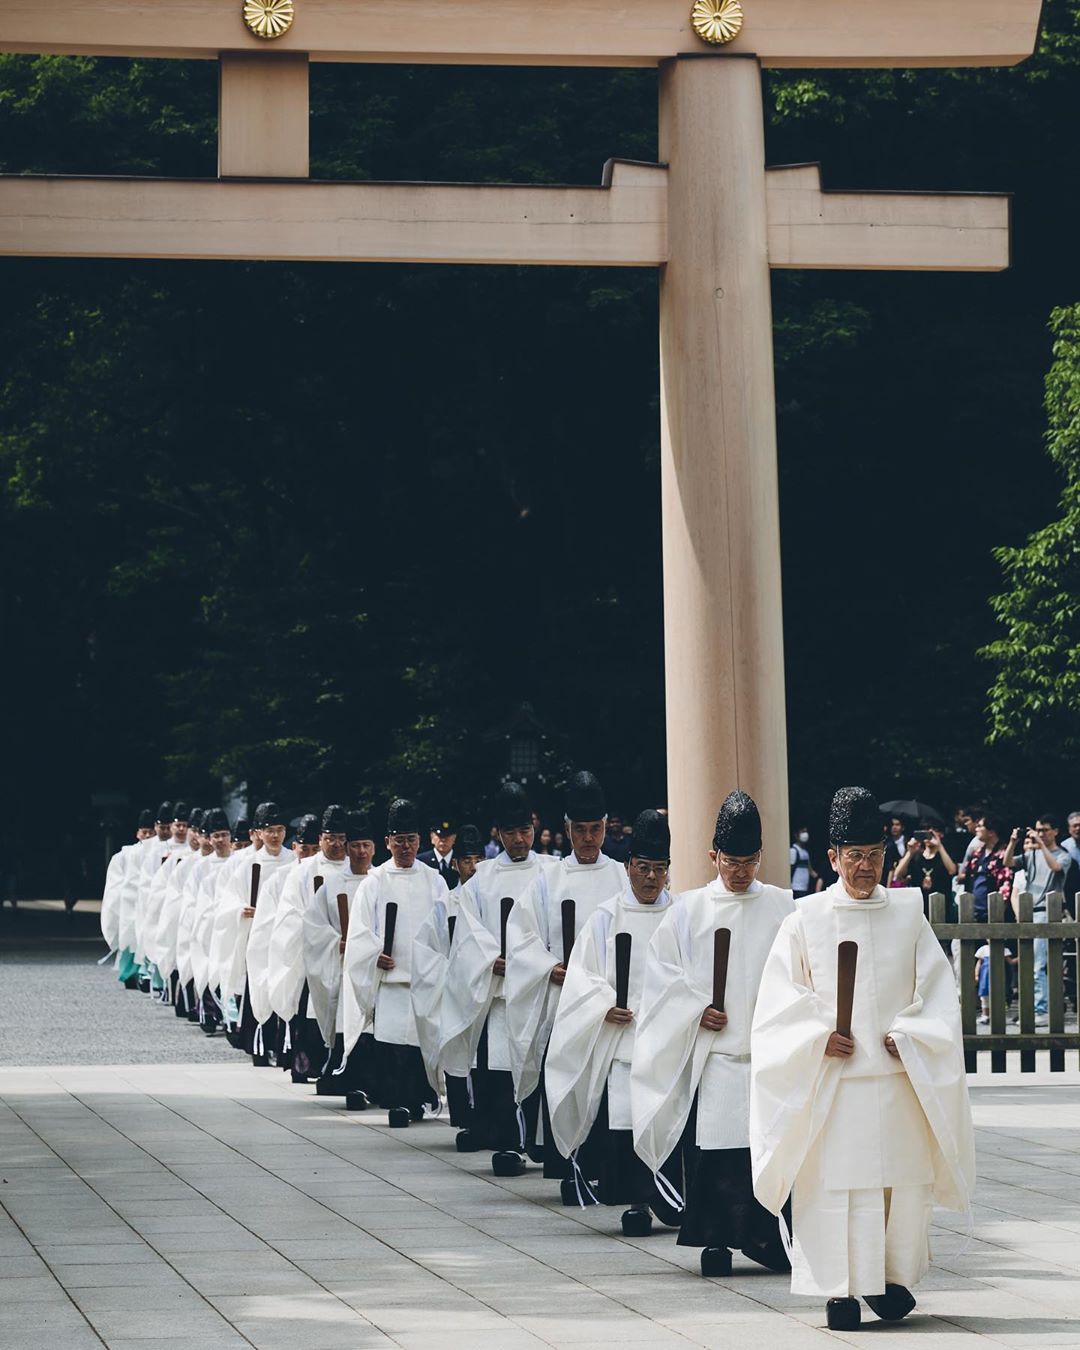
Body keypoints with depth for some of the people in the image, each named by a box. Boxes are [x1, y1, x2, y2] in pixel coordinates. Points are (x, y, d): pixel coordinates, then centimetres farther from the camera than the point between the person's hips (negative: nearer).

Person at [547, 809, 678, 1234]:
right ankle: (637, 1200, 3)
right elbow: (583, 974, 5)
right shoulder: (607, 917, 7)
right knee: (624, 1118, -6)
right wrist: (605, 1006, -10)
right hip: (621, 1034, 0)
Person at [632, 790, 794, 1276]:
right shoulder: (689, 910, 8)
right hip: (710, 1051, 0)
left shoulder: (782, 908, 8)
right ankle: (715, 1237, 6)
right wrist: (697, 1010, -6)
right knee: (710, 1146, -3)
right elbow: (664, 973, 7)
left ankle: (763, 1234, 5)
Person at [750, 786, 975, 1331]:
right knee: (836, 1182, -4)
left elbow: (937, 993, 6)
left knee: (904, 1179, 4)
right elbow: (782, 999, 1)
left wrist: (907, 1037, -8)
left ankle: (891, 1276, 21)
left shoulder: (908, 915, 6)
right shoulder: (806, 919, 2)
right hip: (831, 1081, -2)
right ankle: (840, 1289, 4)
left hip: (900, 1077, 2)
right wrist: (819, 1037, -13)